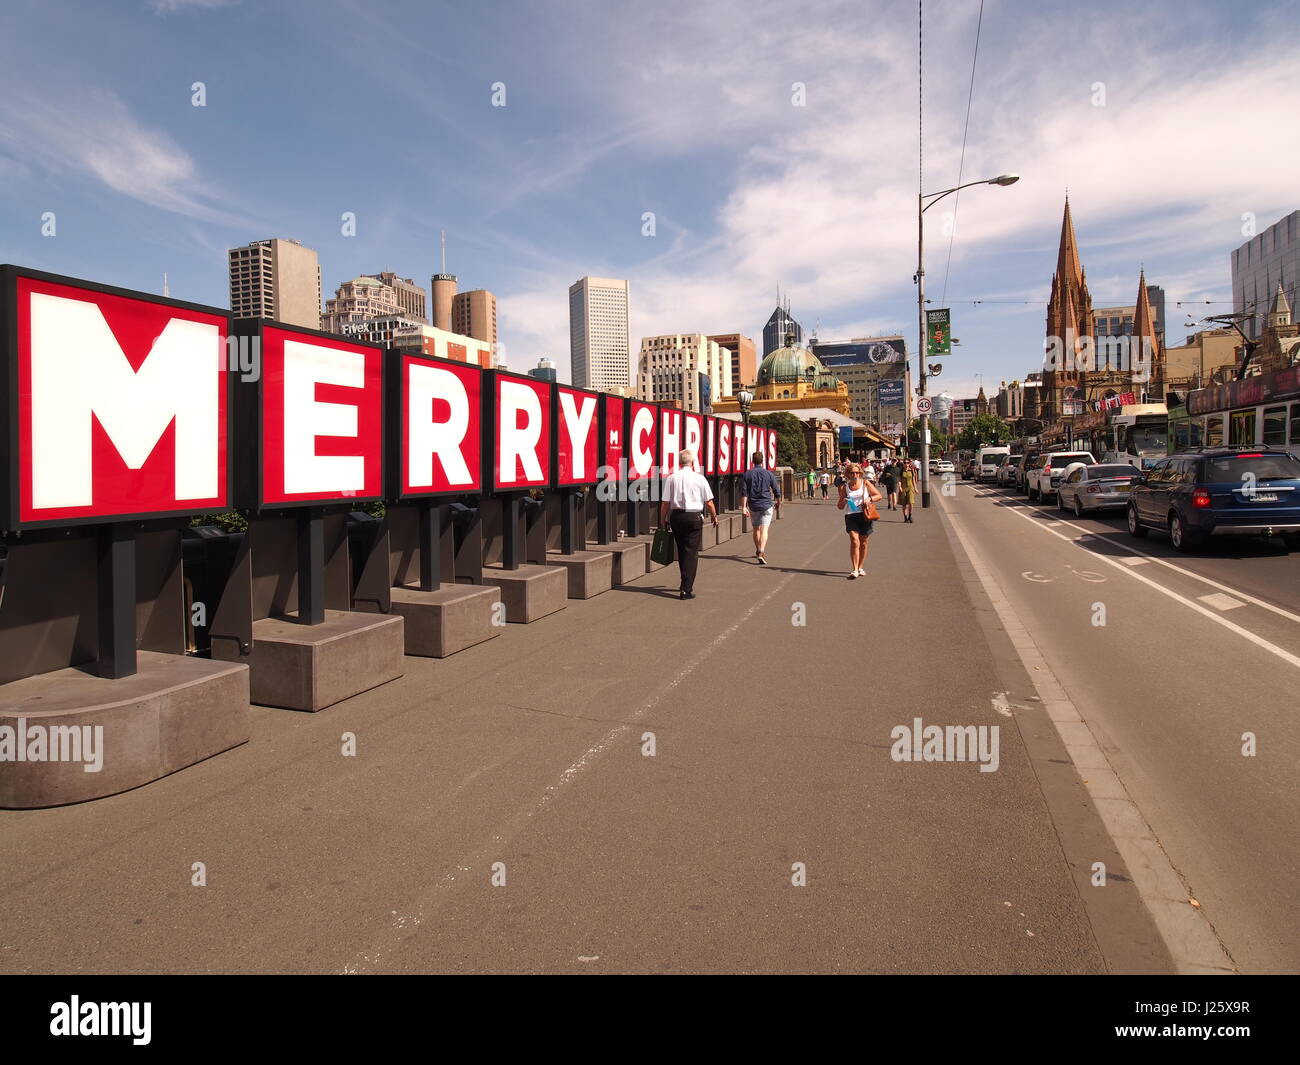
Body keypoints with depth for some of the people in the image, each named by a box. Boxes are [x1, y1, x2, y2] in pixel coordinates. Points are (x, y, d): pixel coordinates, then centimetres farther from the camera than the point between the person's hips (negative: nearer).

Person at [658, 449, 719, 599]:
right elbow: (709, 502, -1)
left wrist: (663, 521, 8)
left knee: (681, 550, 17)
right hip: (694, 517, -3)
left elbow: (665, 503, -2)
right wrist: (714, 517, 14)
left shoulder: (671, 478, 0)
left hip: (676, 516, 3)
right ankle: (686, 589, -7)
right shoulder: (699, 478, -4)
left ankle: (687, 583, 32)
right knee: (691, 552, 0)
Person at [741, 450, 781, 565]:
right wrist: (778, 503, 20)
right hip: (766, 505, -2)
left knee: (756, 529, 18)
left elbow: (744, 492, -7)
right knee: (764, 530, -8)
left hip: (753, 506, 2)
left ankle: (758, 551, 33)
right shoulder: (769, 474, -2)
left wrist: (743, 507, -7)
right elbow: (776, 491, 4)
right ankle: (761, 553, -24)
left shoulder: (747, 474, -1)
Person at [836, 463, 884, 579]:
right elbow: (840, 507, 13)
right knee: (854, 541, -15)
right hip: (850, 516, -1)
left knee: (863, 543, 9)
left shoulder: (865, 483, 5)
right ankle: (854, 570, -17)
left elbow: (879, 495, 8)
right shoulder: (845, 487, 8)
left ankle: (860, 568, 25)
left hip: (864, 515, 1)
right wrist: (843, 501, -9)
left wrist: (870, 499, -11)